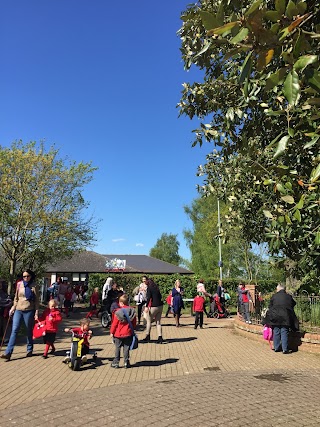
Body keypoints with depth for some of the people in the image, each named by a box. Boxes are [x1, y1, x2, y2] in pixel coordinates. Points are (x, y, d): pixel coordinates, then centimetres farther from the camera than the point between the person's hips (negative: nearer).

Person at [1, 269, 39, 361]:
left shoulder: (34, 286, -5)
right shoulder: (19, 284, 4)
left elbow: (37, 300, -3)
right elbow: (16, 297, 14)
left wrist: (36, 312, -6)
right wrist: (13, 307, 7)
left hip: (29, 311, -3)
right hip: (18, 310, 3)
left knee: (29, 331, 9)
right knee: (14, 330, -4)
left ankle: (29, 350, 25)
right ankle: (8, 353, -4)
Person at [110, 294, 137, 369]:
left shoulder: (118, 311, -14)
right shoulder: (132, 311, -3)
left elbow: (114, 323, -9)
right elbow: (134, 323, 5)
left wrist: (112, 332, 2)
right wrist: (131, 329, 20)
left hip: (118, 334, -2)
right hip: (128, 334, 3)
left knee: (117, 348, 11)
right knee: (126, 348, 10)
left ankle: (116, 363, 16)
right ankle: (126, 363, 12)